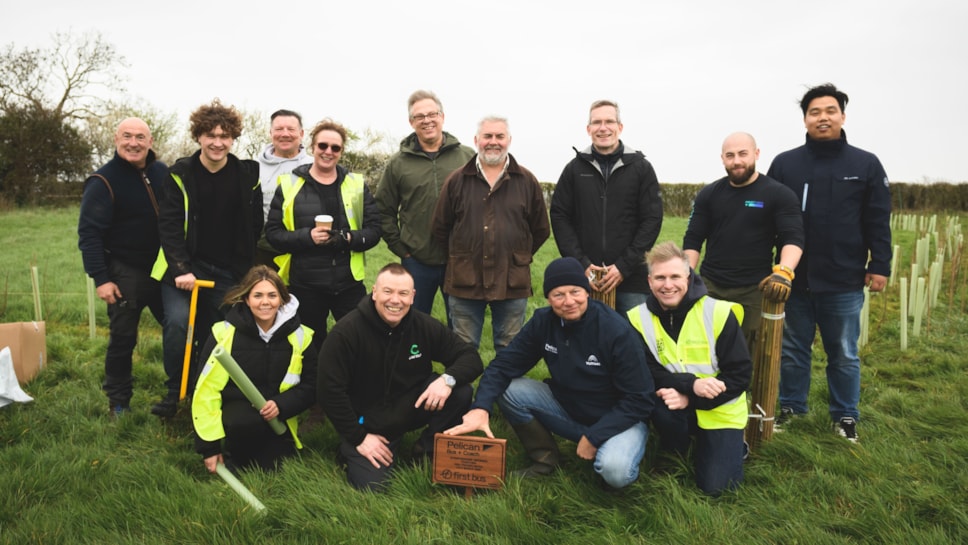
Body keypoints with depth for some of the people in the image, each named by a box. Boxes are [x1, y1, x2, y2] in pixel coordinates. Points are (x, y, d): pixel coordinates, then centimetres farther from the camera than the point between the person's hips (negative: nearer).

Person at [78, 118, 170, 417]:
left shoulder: (163, 172, 4)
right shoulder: (103, 181, -11)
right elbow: (89, 233, -13)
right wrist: (100, 278, -17)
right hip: (125, 273, -5)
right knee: (123, 338, 4)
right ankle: (118, 402, 20)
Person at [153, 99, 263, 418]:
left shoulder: (248, 175, 0)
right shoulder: (180, 174, -5)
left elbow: (254, 229, 5)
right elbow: (169, 226, -8)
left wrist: (250, 272, 4)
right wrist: (181, 269, -18)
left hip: (230, 272, 2)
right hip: (185, 269, -2)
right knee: (178, 324, -18)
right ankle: (176, 391, 3)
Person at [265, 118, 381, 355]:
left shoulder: (356, 184, 4)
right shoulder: (289, 184, 1)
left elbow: (374, 229, 2)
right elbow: (273, 233, -2)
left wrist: (349, 238, -18)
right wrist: (307, 236, -18)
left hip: (348, 283, 1)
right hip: (305, 285, -1)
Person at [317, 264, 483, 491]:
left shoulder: (425, 326, -8)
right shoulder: (346, 332, -18)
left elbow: (471, 357, -6)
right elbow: (330, 391, -15)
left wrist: (448, 379, -28)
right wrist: (358, 438, -14)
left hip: (411, 407, 3)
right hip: (366, 421, -3)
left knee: (461, 391, -20)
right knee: (371, 486, -21)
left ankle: (428, 449, 3)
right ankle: (350, 450, 13)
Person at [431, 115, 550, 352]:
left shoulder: (527, 181, 3)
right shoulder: (457, 180, 3)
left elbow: (541, 230, 11)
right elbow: (440, 228, 10)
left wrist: (519, 257, 11)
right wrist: (460, 258, 11)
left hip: (512, 282, 0)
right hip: (465, 281, 0)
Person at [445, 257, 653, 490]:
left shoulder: (617, 331, -24)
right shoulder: (543, 321, -11)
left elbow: (638, 399, -19)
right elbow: (504, 365, -10)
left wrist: (593, 437, -21)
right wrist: (480, 407, -28)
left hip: (619, 418, -4)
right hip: (567, 407, 5)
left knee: (615, 471, -35)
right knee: (508, 389, -15)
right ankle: (545, 459, 4)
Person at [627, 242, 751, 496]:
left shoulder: (718, 313, -16)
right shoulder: (638, 318, -10)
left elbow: (740, 375, -15)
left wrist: (690, 398, -25)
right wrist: (690, 384, -30)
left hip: (719, 411, -1)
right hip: (678, 405, 1)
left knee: (716, 487, -14)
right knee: (661, 403, -34)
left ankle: (733, 448, 22)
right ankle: (674, 454, 1)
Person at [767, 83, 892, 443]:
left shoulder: (866, 164, 2)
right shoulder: (784, 163, 2)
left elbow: (878, 222, 2)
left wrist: (880, 265, -3)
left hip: (845, 282, -1)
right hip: (794, 279, 1)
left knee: (844, 354, 11)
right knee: (793, 349, 13)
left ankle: (845, 416, 26)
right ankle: (790, 407, 29)